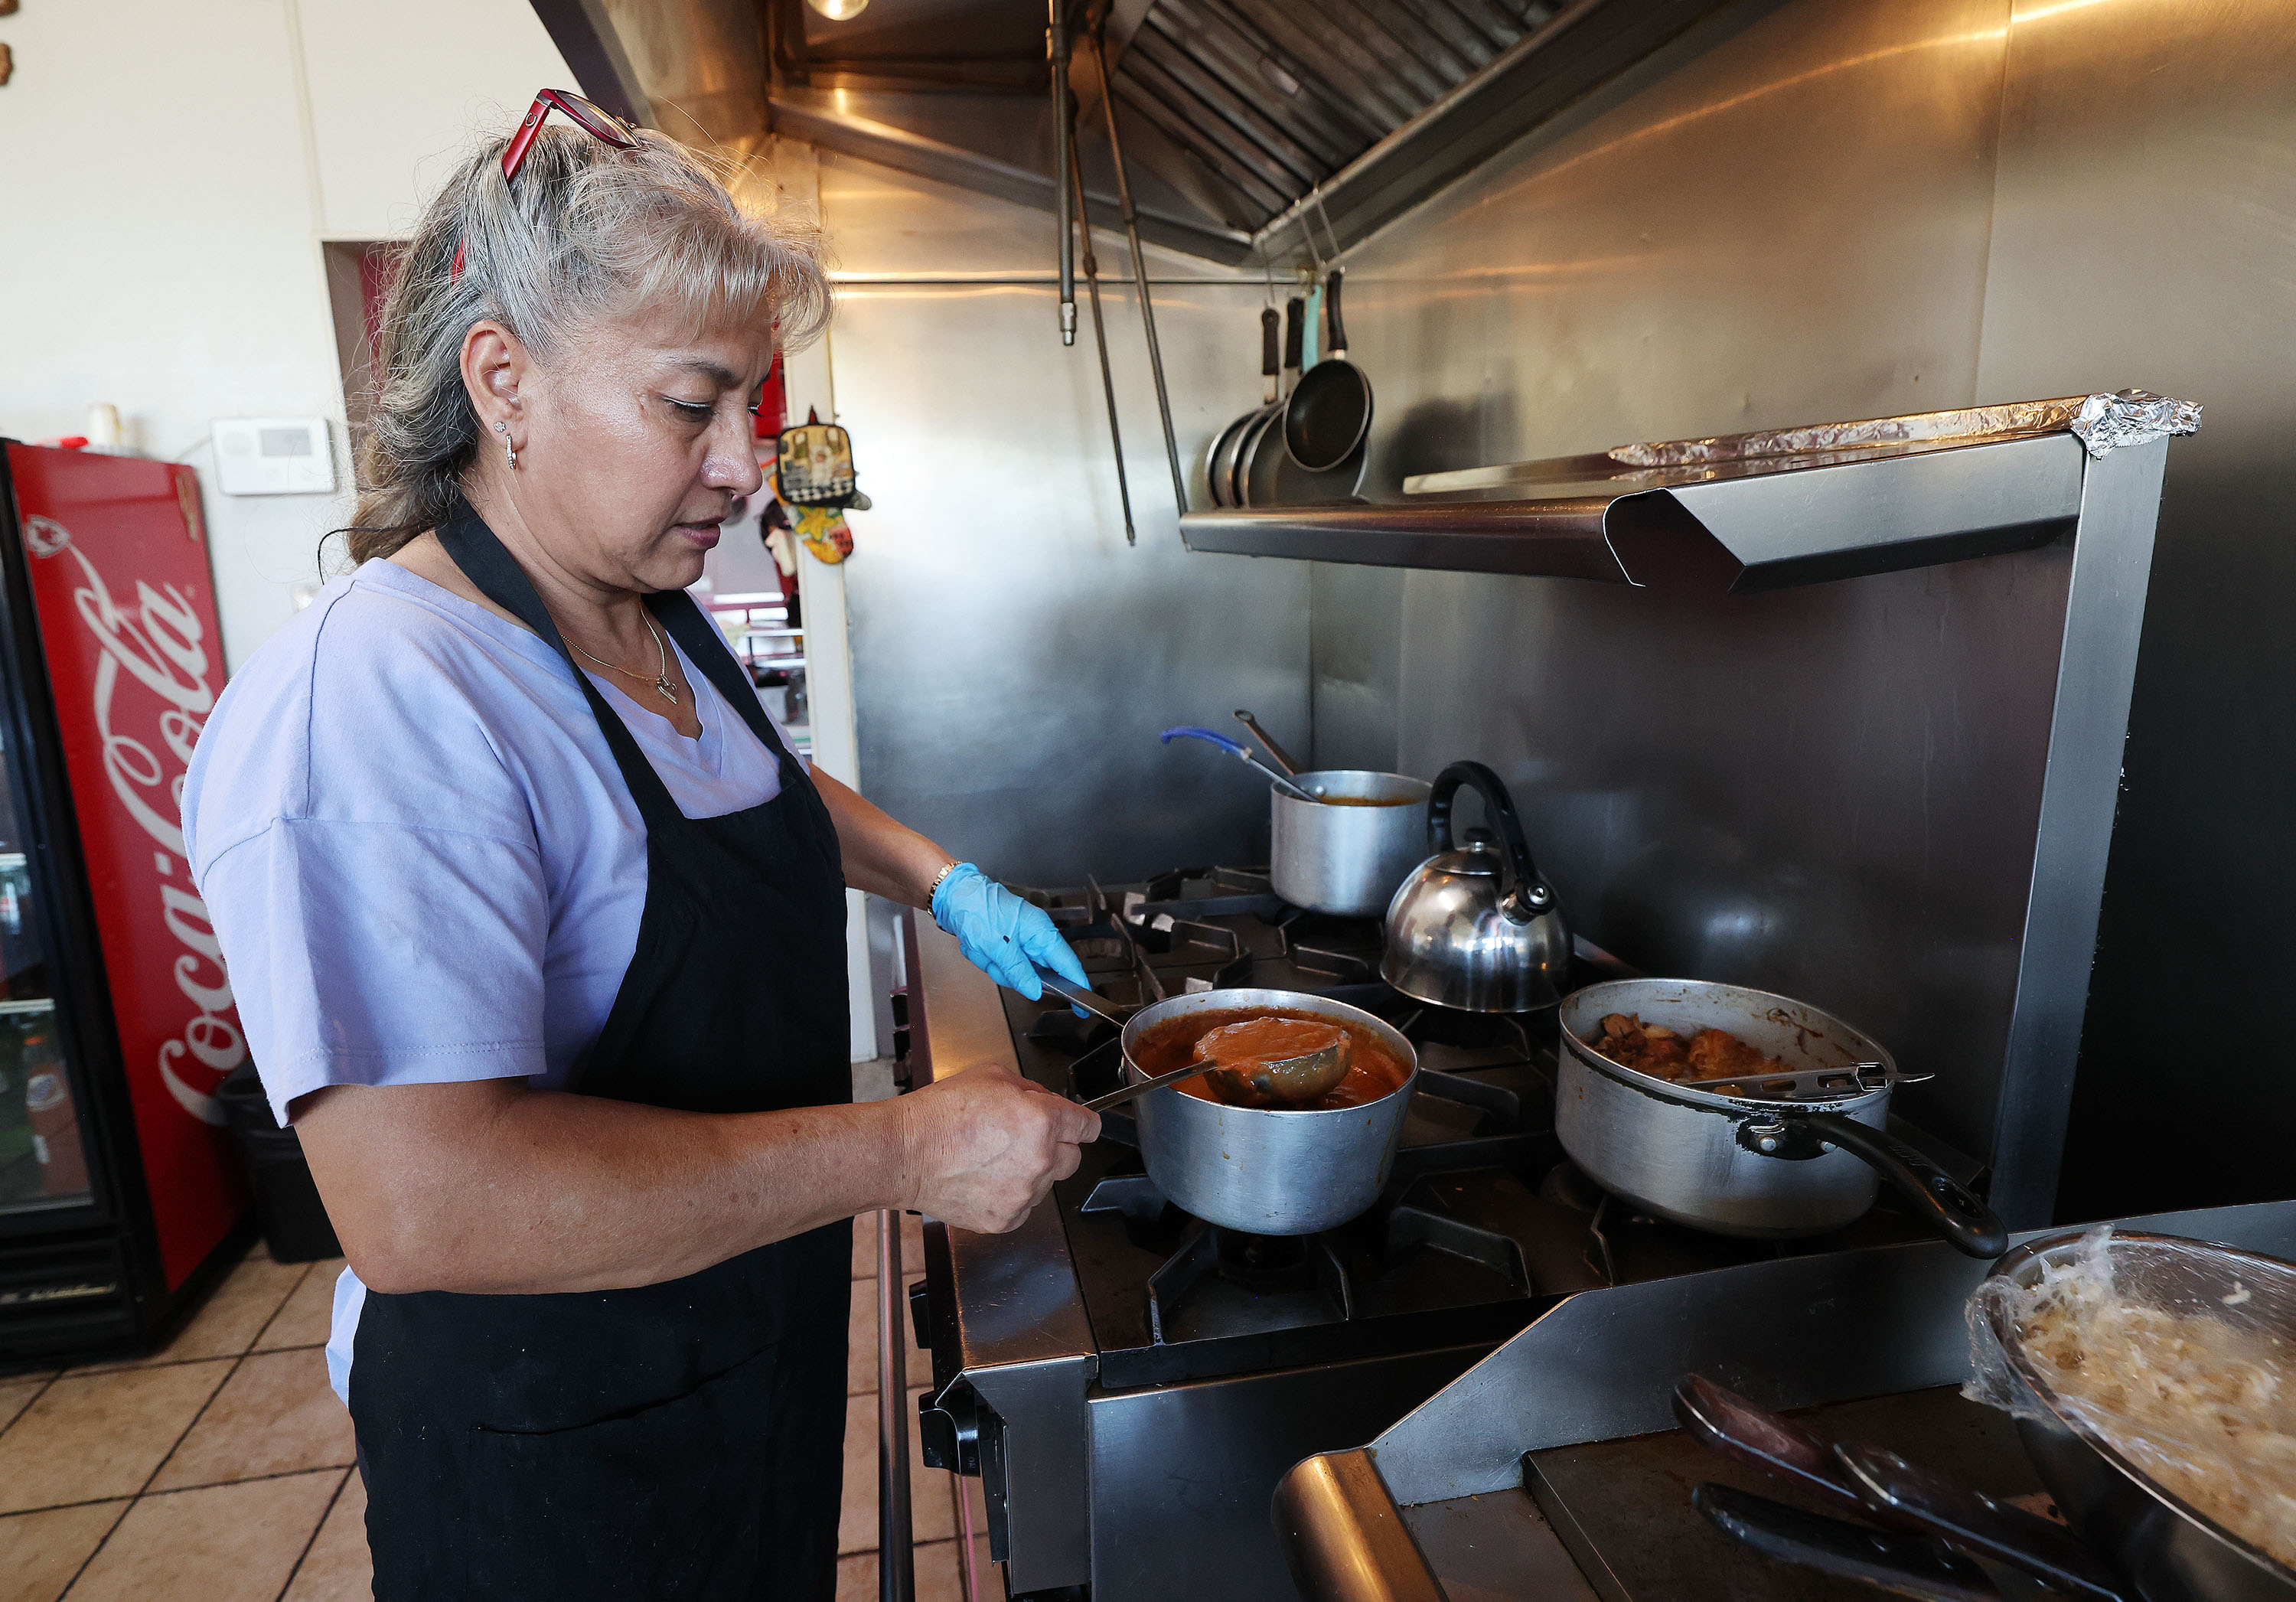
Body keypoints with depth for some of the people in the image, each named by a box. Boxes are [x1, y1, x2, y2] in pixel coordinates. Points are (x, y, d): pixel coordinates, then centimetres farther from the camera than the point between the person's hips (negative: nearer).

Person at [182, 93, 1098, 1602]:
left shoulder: (655, 616, 0)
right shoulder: (366, 704, -31)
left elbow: (764, 784, 19)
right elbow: (422, 1204, -38)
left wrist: (944, 882, 3)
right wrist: (908, 1151, -33)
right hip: (555, 1439, -7)